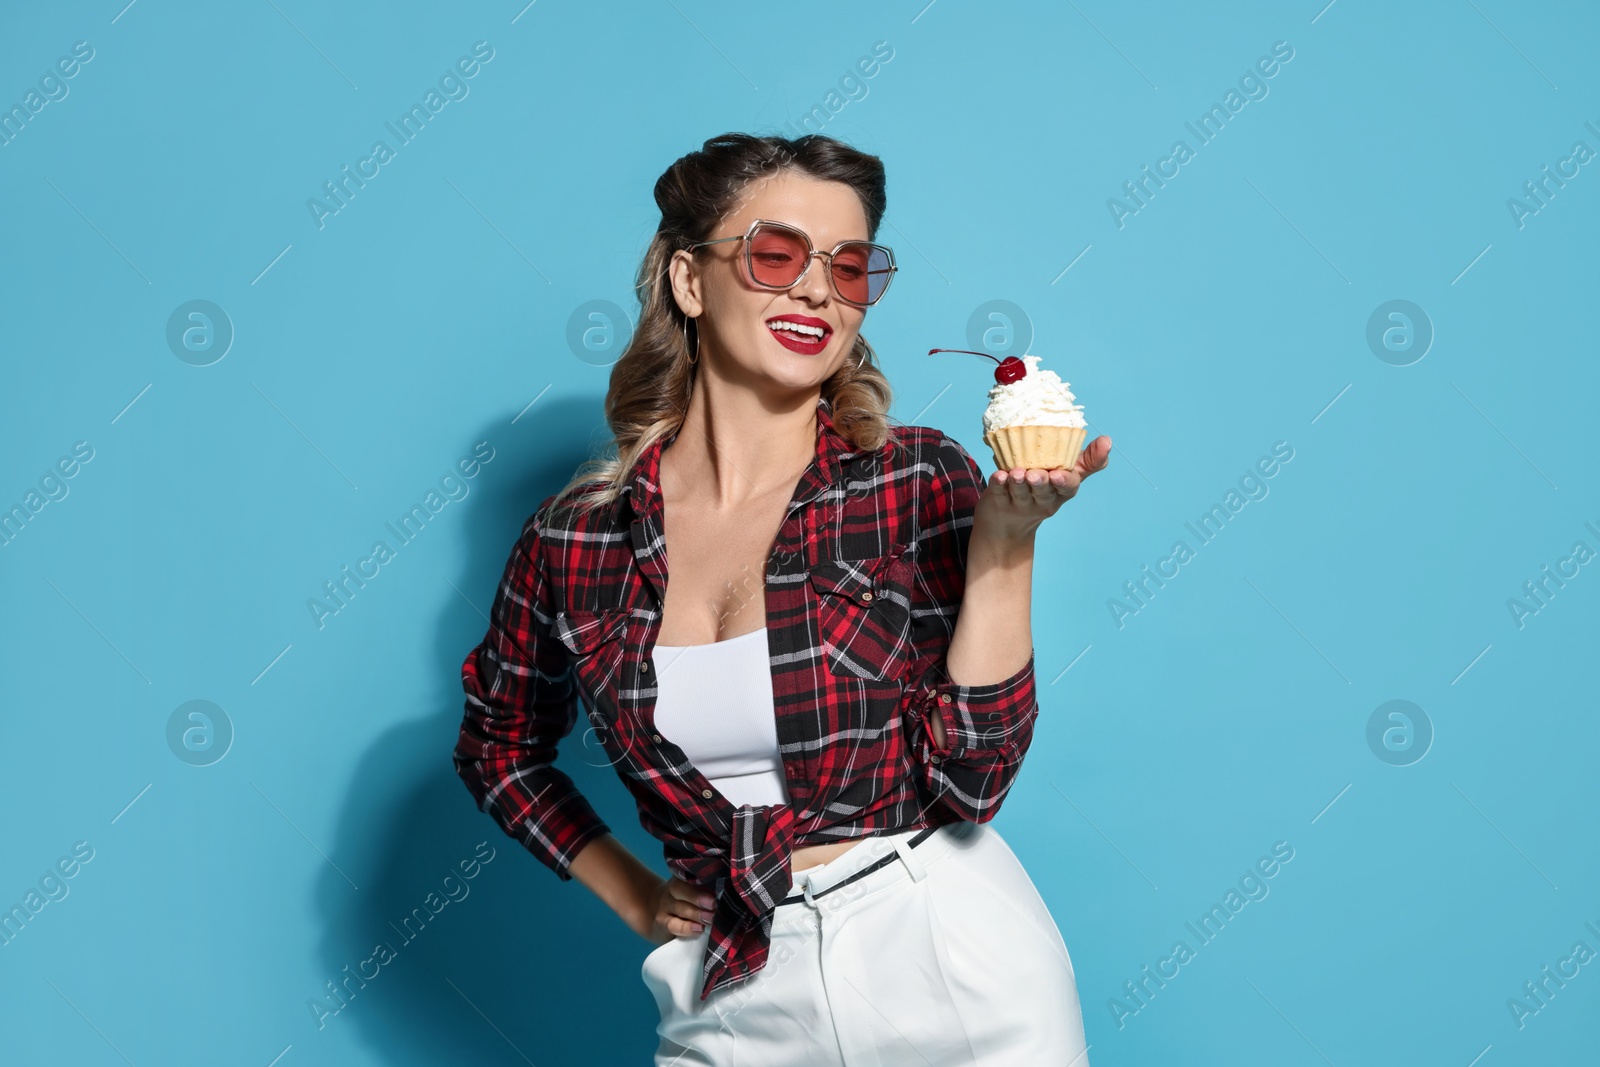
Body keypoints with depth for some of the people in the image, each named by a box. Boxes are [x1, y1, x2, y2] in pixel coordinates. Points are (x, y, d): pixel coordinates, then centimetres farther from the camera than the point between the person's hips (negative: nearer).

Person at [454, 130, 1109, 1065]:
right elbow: (499, 749, 13)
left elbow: (969, 780, -14)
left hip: (951, 962, -1)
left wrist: (1005, 538, -20)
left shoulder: (919, 481, -9)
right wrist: (636, 899, 6)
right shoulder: (575, 538, -5)